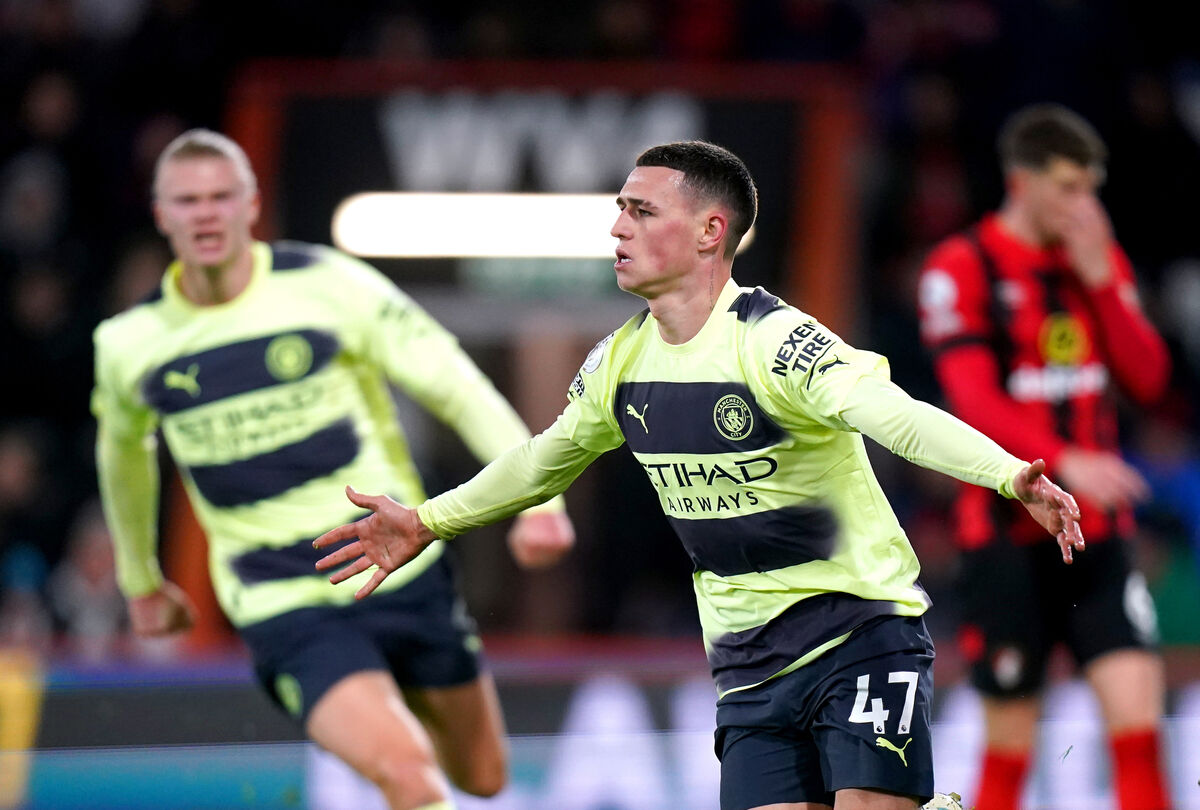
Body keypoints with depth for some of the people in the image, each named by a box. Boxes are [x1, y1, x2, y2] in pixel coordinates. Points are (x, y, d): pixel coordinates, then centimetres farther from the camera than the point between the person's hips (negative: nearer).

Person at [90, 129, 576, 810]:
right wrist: (141, 579, 31)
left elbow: (456, 384, -6)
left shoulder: (330, 286, -10)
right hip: (285, 608, -1)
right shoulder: (127, 346, -2)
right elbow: (124, 451, 20)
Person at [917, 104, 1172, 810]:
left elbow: (1148, 379, 3)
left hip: (1097, 534, 4)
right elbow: (976, 403, -16)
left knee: (1139, 711, -10)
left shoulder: (1102, 262, 11)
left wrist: (1100, 281, -8)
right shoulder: (962, 268, -6)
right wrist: (1063, 462, -30)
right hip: (1009, 533, -4)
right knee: (1011, 739, 1)